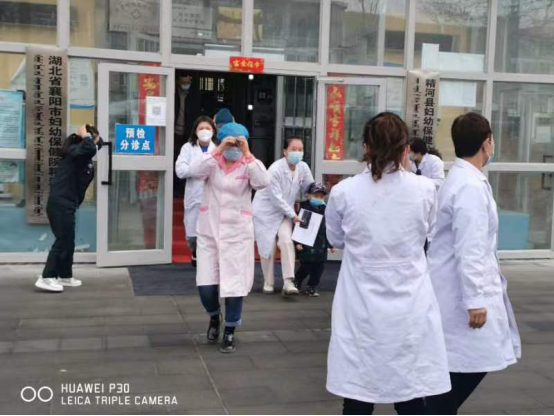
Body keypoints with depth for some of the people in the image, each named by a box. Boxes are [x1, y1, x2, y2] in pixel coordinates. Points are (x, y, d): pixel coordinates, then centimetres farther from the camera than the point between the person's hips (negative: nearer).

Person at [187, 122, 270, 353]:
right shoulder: (212, 161, 2)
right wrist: (219, 150, -23)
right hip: (209, 232, 1)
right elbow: (194, 172, -19)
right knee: (205, 286, 0)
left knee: (235, 286, 0)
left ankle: (230, 332, 20)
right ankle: (214, 317, 32)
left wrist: (247, 153, -22)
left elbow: (263, 182, -21)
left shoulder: (248, 165, -1)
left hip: (238, 234, -1)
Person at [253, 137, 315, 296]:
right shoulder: (275, 169, -26)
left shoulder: (303, 167, -10)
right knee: (268, 247, -1)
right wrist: (293, 214, -18)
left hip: (284, 212, 4)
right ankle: (269, 282, 16)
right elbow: (276, 198, -22)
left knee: (287, 241, -14)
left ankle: (288, 282, -15)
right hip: (266, 211, -4)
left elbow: (310, 189, 3)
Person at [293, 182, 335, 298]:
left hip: (321, 246, 4)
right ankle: (296, 282, 26)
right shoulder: (304, 208, -6)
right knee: (306, 267, 0)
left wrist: (331, 245, 11)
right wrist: (297, 242, -14)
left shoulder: (325, 211, 7)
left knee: (319, 267, 5)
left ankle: (312, 287, 18)